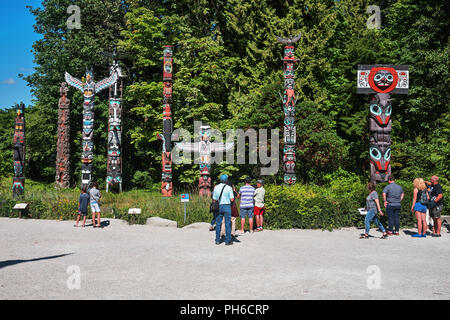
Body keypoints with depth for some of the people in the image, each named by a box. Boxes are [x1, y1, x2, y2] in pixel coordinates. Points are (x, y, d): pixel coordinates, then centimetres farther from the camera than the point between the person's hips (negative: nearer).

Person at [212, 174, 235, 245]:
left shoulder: (216, 187, 4)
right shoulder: (229, 188, -7)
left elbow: (214, 199, 6)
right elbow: (232, 199, -9)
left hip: (218, 207, 3)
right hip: (227, 206, -3)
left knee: (218, 223, 10)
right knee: (227, 224, 1)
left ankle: (217, 240, 13)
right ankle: (228, 241, 3)